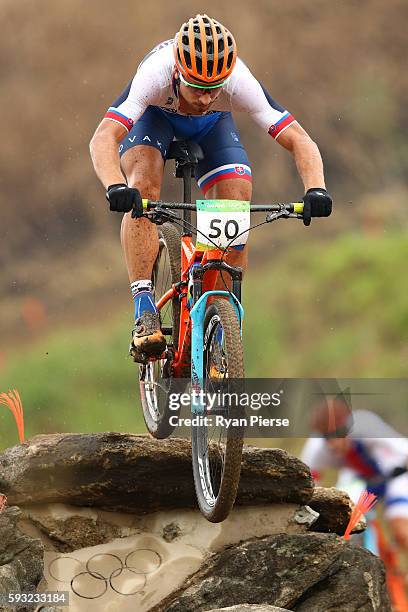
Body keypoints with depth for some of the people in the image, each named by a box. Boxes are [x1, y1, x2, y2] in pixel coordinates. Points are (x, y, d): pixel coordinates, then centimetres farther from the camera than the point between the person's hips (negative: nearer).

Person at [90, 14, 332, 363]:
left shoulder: (239, 82, -38)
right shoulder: (156, 74, -42)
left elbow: (300, 141, -37)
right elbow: (103, 139, -51)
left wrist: (316, 190, -55)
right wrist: (116, 188, -70)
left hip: (212, 126, 2)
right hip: (154, 119, -1)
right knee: (143, 189, -31)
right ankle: (144, 312, -30)